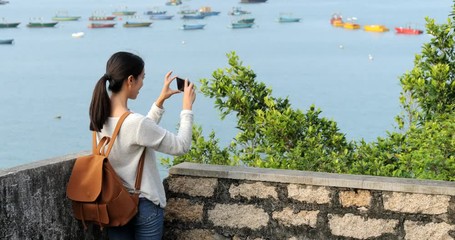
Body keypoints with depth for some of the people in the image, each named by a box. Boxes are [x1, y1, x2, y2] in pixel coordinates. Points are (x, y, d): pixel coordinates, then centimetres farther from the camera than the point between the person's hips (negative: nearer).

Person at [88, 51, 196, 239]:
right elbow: (181, 146, -15)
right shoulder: (135, 122, -26)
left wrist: (160, 101, 14)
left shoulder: (100, 118, -3)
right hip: (144, 207, -7)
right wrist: (187, 107, -5)